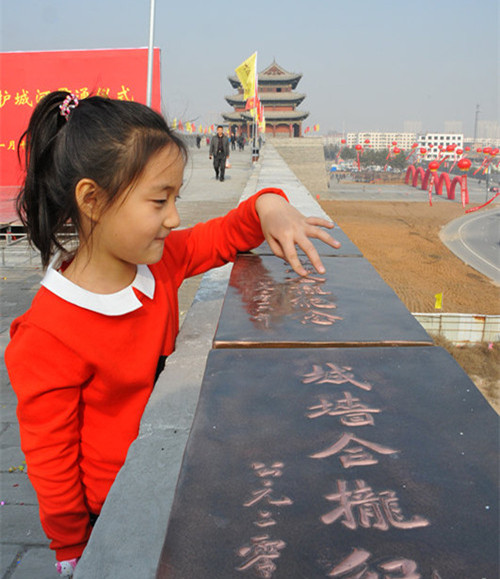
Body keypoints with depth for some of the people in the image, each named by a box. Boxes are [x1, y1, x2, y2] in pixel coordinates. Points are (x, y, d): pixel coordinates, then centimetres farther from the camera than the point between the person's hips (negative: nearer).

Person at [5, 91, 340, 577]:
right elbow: (50, 460, -17)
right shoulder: (48, 337, -29)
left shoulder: (161, 261, -12)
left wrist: (269, 209, -19)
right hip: (113, 514, -6)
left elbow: (226, 235, 3)